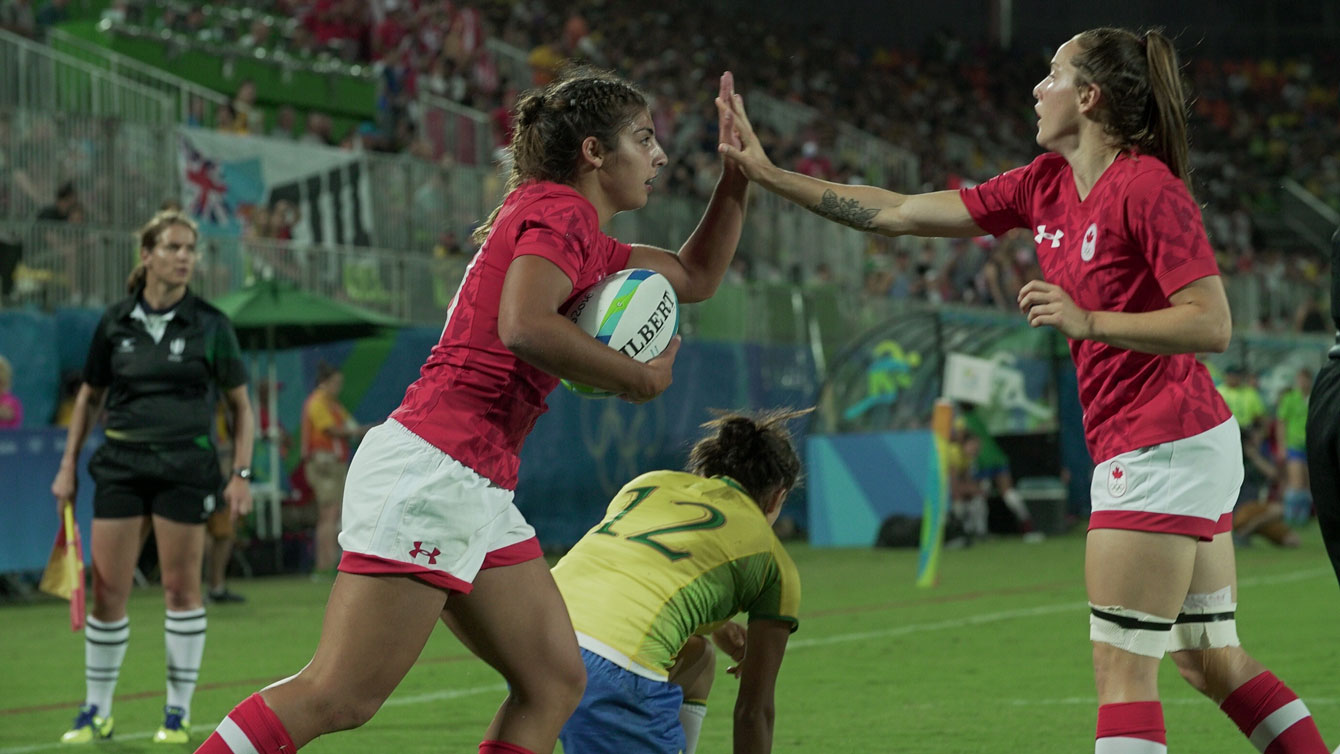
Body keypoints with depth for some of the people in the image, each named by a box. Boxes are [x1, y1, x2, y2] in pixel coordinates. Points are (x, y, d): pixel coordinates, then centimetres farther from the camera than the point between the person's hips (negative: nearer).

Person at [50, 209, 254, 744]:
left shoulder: (210, 325, 0)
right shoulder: (115, 323, 6)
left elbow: (241, 404, 6)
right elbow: (89, 398, 16)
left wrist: (241, 473, -3)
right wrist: (68, 465, 11)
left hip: (186, 466, -2)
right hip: (121, 464, 2)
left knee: (181, 588, -1)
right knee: (106, 592, -1)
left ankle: (179, 713, 10)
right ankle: (96, 712, 10)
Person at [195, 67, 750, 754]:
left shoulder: (591, 248, 23)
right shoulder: (561, 210, -7)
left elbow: (695, 276, 35)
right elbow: (523, 326, -24)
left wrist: (739, 174, 24)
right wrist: (638, 378, -12)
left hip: (476, 488, 11)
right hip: (431, 469, -11)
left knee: (554, 683, 7)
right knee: (334, 699, -14)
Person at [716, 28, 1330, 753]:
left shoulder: (1148, 188, -16)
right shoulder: (1047, 183, 9)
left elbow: (1212, 325, -19)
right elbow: (900, 212, 10)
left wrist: (1089, 322, -25)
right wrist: (769, 174, 8)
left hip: (1160, 445, -9)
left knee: (1121, 671, -7)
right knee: (1212, 660, 14)